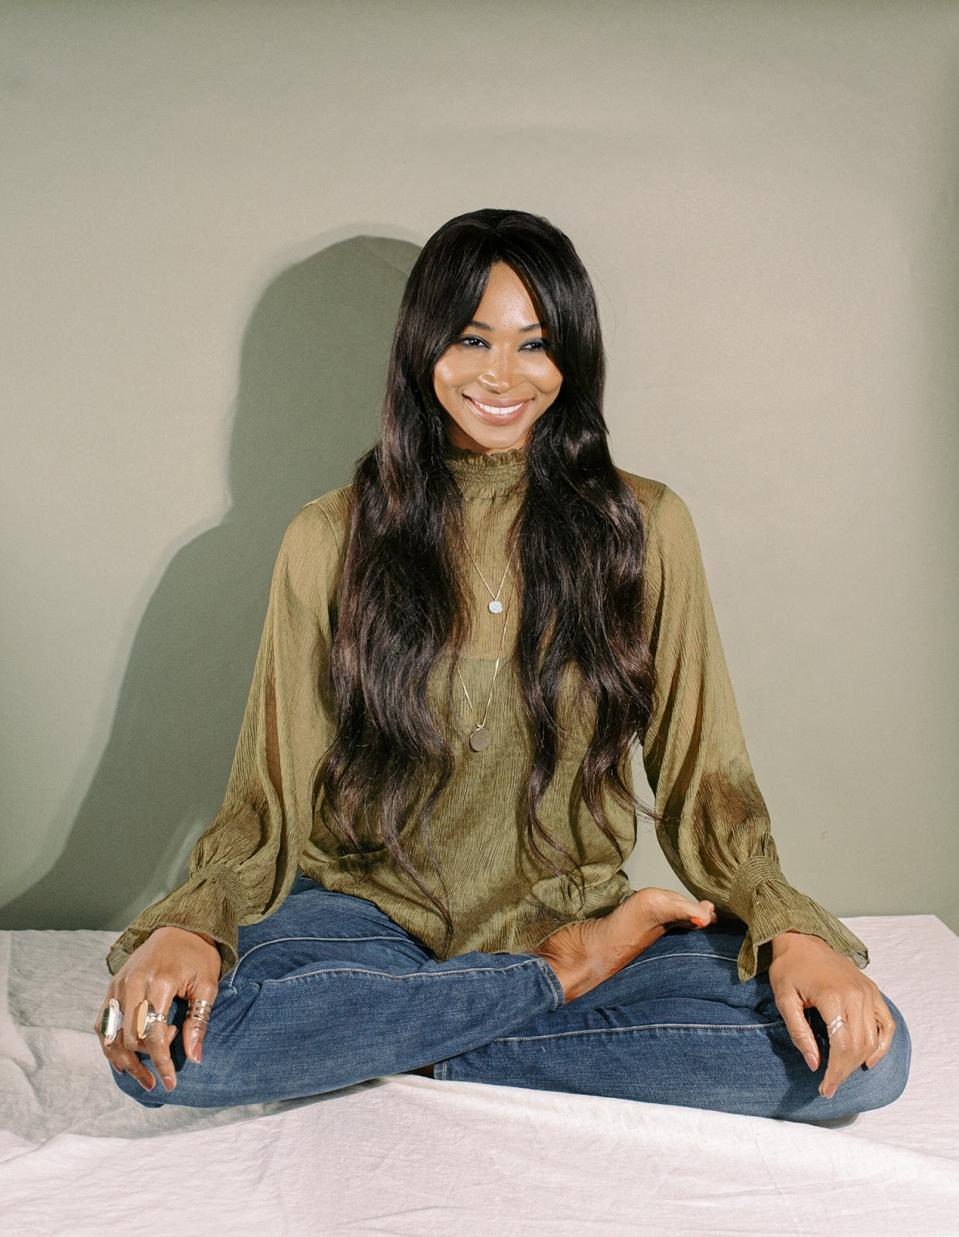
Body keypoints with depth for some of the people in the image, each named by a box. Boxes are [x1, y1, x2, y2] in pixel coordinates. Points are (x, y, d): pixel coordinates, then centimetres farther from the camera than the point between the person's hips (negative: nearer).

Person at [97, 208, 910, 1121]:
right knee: (168, 1043, -29)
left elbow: (705, 780, 1)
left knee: (861, 1053, -22)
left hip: (573, 915, 1)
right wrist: (186, 926, -19)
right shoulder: (329, 539, 1)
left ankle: (424, 1054, -10)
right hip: (372, 917, 0)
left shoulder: (644, 526, 2)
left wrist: (790, 930, -17)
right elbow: (270, 799, 0)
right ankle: (571, 972, -11)